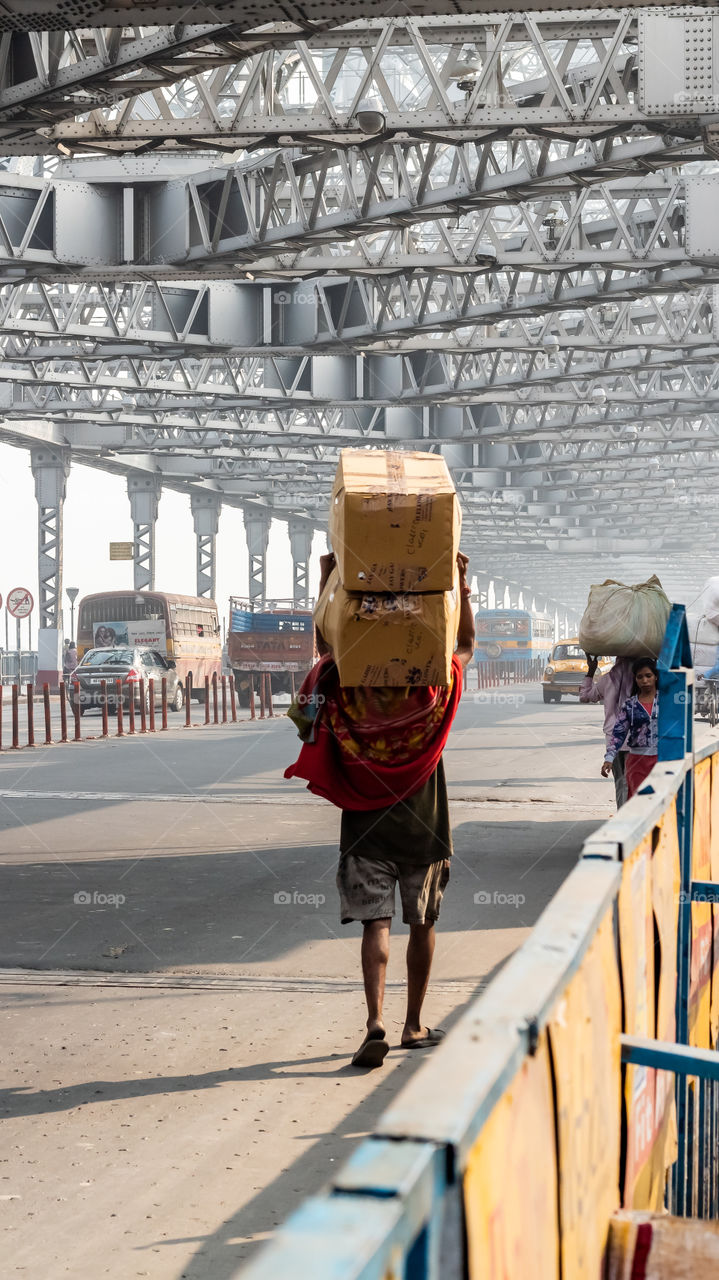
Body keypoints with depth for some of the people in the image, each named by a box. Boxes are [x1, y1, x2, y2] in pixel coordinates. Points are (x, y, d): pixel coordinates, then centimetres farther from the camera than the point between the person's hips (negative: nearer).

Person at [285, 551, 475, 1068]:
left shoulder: (348, 694, -9)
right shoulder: (436, 693, -8)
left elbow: (325, 643, 9)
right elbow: (467, 643, 10)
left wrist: (328, 580, 7)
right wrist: (461, 583, 7)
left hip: (366, 827, -1)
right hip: (425, 828, 1)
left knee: (376, 923, -4)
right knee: (422, 924, 13)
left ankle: (376, 1023, -20)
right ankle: (415, 1025, 22)